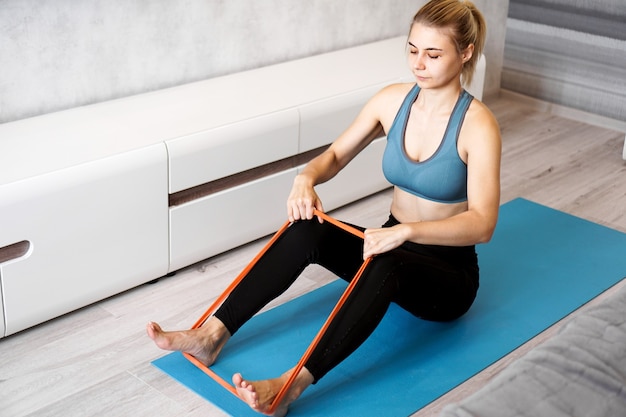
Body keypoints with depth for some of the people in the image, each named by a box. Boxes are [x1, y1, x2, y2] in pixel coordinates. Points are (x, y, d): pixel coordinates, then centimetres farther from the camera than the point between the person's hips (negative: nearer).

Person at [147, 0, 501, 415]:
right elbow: (336, 155, 5)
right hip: (395, 250, 5)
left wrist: (406, 230, -43)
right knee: (307, 231, -23)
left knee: (387, 265, -40)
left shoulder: (477, 124, -20)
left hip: (449, 272, -5)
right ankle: (211, 336, -26)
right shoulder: (393, 99, -3)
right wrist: (307, 177, -19)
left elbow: (482, 224, -29)